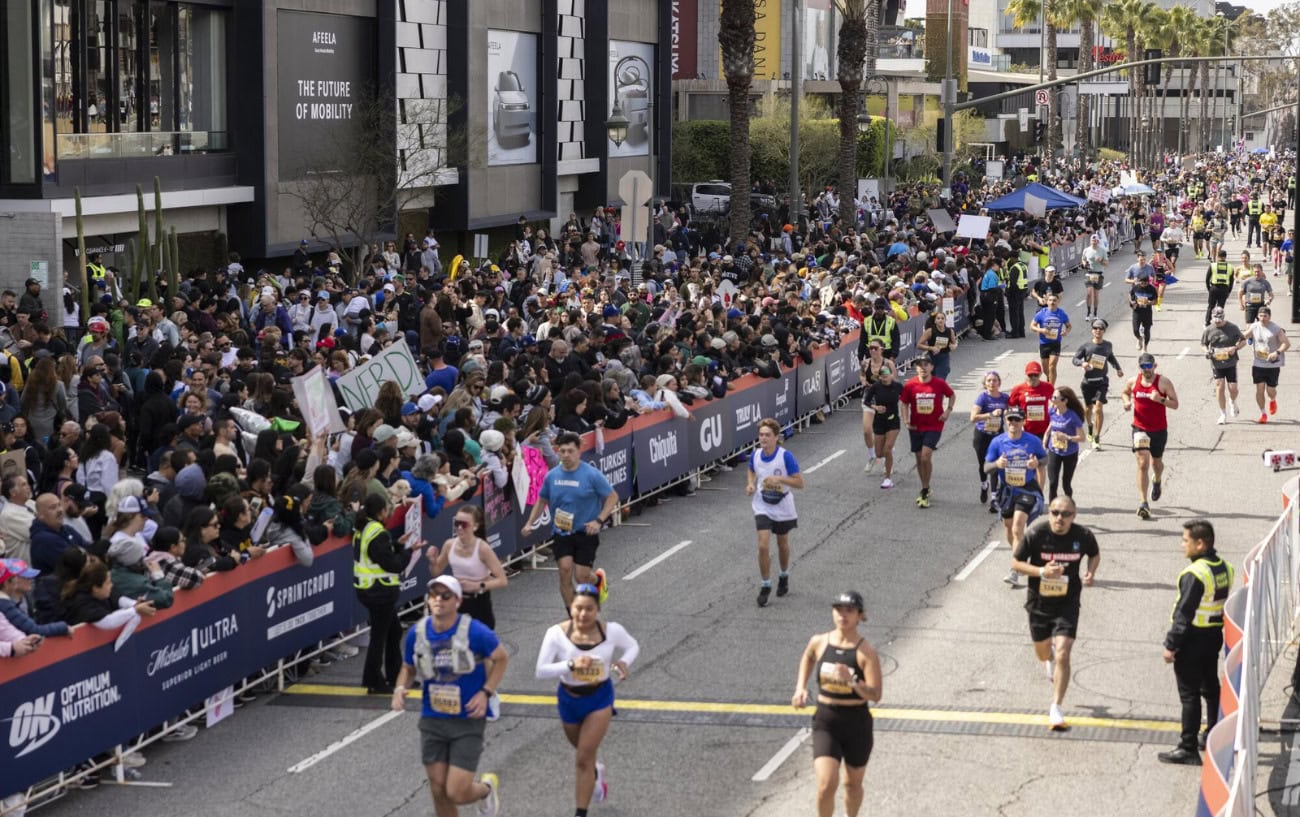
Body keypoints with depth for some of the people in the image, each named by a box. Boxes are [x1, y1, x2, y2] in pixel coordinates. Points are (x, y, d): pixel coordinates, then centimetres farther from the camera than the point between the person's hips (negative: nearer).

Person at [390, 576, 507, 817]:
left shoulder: (475, 632, -16)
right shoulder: (416, 633, -4)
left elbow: (501, 659, -2)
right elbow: (408, 668, 13)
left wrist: (486, 693, -13)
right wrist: (400, 688, -9)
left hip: (468, 722, -4)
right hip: (432, 721, 4)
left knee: (457, 793, -9)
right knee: (439, 791, 6)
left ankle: (486, 787, 28)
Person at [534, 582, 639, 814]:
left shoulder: (612, 631, -19)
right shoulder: (557, 633, -24)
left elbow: (633, 646, 2)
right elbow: (541, 670, -25)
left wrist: (624, 662, -19)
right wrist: (571, 664, -38)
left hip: (599, 697, -2)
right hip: (569, 699, 2)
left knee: (583, 759, -8)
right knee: (583, 752, 26)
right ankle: (596, 773, 62)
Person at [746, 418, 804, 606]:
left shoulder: (785, 456, -19)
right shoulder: (756, 455, -7)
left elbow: (799, 482, -17)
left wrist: (779, 479, -31)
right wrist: (750, 483, -4)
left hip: (782, 508, -2)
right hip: (762, 508, 2)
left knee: (782, 545, 18)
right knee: (763, 546, -10)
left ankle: (784, 576, 43)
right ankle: (765, 586, 3)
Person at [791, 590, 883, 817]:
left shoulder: (866, 652, -14)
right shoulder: (819, 642, -3)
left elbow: (876, 695, -19)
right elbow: (807, 657, 23)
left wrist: (852, 681, -35)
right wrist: (801, 687, 11)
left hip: (857, 724, -1)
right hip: (826, 723, 1)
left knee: (853, 783, 18)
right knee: (826, 785, -14)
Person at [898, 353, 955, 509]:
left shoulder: (939, 384, -7)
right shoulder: (910, 385, -5)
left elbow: (952, 395, 11)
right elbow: (904, 403, 5)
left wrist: (948, 410, -3)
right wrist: (906, 420, -8)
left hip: (934, 426, -3)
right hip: (916, 427, 3)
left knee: (926, 457, -16)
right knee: (919, 459, 11)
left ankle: (925, 491, -4)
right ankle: (925, 490, 28)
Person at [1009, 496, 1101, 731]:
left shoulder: (1083, 536, -11)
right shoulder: (1036, 534, -17)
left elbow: (1095, 555, 10)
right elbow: (1016, 563, -8)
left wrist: (1090, 572, -11)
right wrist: (1042, 571, -25)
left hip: (1067, 603, -1)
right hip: (1039, 603, 1)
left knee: (1062, 655, -14)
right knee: (1042, 653, 19)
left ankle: (1056, 708, -5)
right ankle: (1050, 658, 58)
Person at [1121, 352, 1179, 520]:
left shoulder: (1164, 382, -10)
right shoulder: (1133, 382, -2)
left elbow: (1175, 404, -8)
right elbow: (1125, 392, 20)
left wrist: (1160, 399, -26)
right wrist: (1127, 402, -2)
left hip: (1159, 429, 0)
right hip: (1140, 428, 0)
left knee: (1156, 462, 20)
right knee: (1143, 463, -14)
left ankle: (1156, 481, 59)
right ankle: (1143, 503, -18)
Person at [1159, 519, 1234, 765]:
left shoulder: (1195, 574, -23)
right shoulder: (1224, 568, 4)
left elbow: (1184, 613, -22)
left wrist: (1171, 644, -16)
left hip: (1193, 639, -9)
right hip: (1215, 635, 9)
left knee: (1189, 694, -3)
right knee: (1211, 688, 20)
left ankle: (1188, 748, -1)